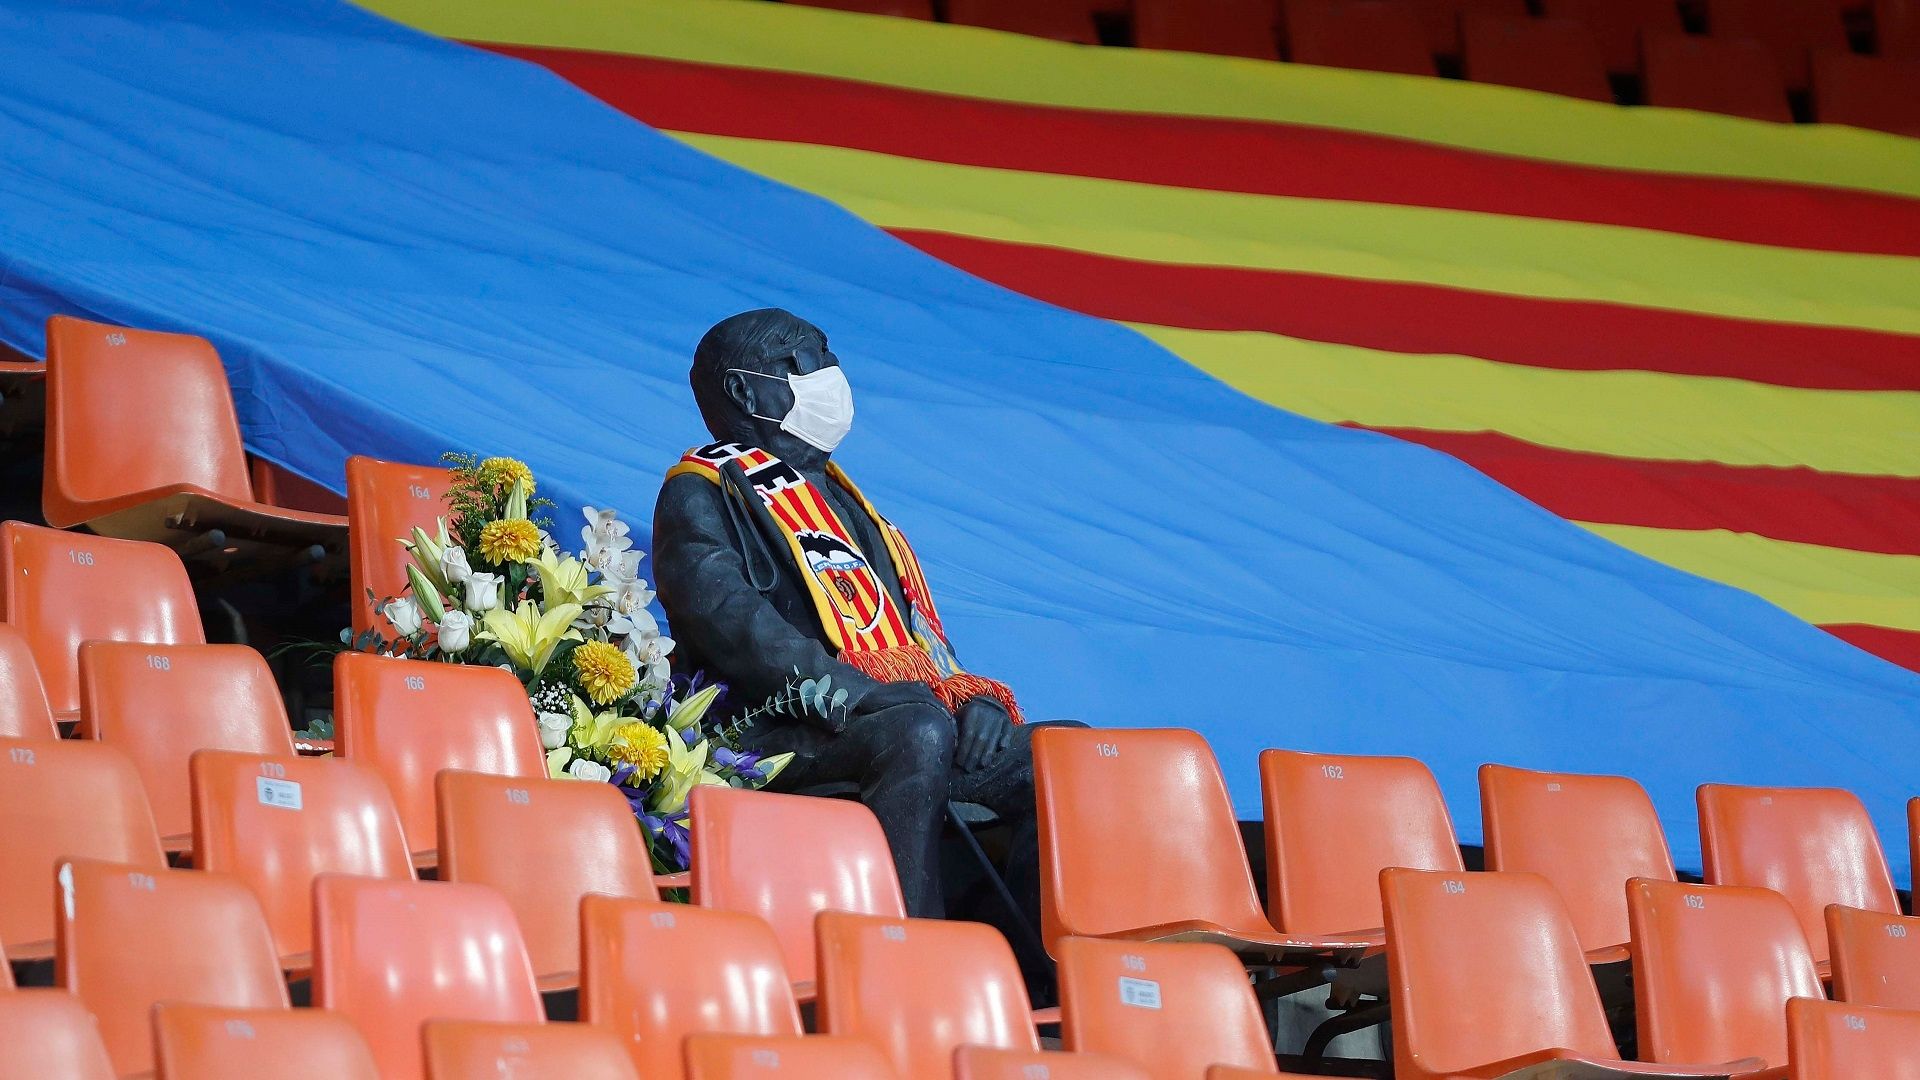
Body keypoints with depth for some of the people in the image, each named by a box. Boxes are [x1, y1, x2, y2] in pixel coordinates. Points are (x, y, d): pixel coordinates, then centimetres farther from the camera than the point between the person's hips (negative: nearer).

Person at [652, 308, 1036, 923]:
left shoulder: (838, 499, 33)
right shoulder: (700, 492, 8)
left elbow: (916, 630, 25)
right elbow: (726, 618, -11)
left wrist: (974, 695, 2)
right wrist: (849, 688, -23)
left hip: (895, 710, 8)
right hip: (783, 734, -8)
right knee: (919, 732, -39)